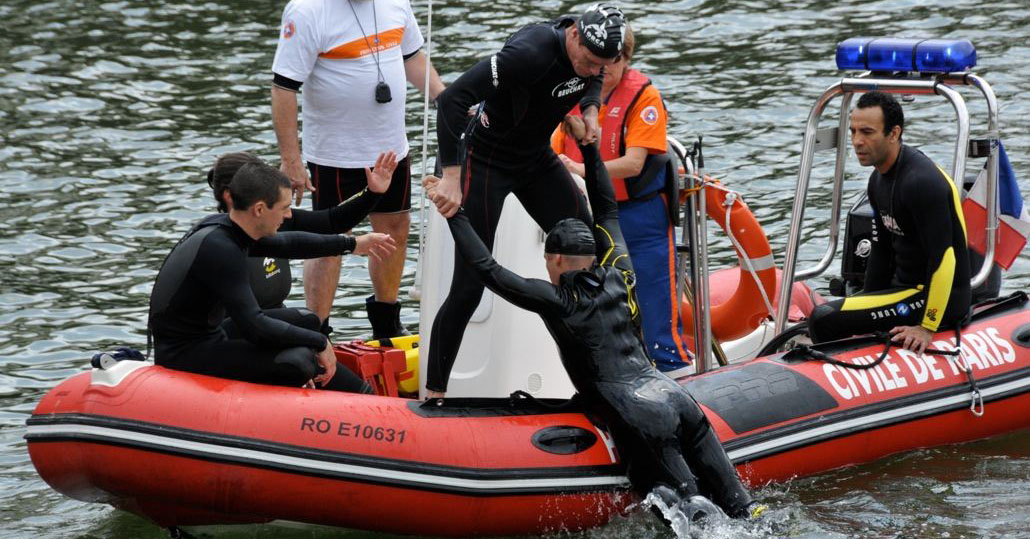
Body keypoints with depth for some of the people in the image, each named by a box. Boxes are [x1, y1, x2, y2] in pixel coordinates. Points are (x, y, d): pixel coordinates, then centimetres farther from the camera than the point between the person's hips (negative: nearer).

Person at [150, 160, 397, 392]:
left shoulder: (220, 225, 4)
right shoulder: (219, 249, -26)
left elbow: (286, 244, 24)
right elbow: (254, 328, -27)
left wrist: (353, 245, 30)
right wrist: (319, 343, -16)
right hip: (184, 356, -11)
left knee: (298, 321, 17)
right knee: (297, 361, -25)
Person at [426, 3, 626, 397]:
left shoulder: (592, 49, -9)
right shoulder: (532, 53, -33)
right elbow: (452, 99, -36)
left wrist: (590, 110, -4)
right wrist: (451, 176, -40)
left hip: (538, 158, 8)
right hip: (487, 161, -8)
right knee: (469, 287, -10)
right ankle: (433, 393, -4)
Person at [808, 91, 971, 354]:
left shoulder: (921, 182, -21)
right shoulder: (879, 179, 11)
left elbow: (943, 258, -24)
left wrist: (927, 327, -24)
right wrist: (863, 316, 18)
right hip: (904, 287, 10)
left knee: (823, 320, -20)